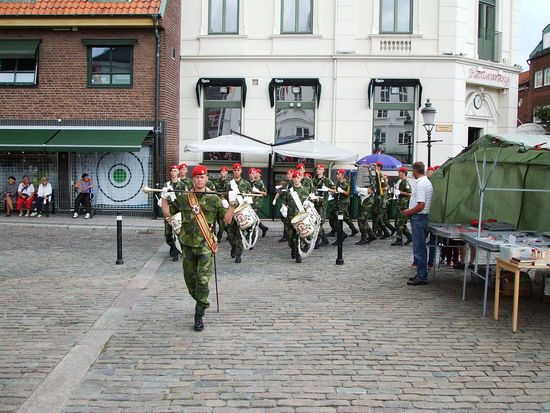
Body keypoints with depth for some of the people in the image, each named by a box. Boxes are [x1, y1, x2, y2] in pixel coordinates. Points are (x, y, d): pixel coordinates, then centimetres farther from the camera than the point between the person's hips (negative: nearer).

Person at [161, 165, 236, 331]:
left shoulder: (214, 199, 5)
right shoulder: (183, 198, 9)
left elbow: (227, 219, 2)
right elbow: (167, 213, 13)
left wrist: (232, 203, -10)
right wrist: (164, 199, 0)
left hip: (206, 245, -3)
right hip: (188, 244, 3)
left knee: (203, 280, -11)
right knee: (190, 280, 11)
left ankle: (199, 316, -5)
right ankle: (201, 303, 36)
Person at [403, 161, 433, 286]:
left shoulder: (420, 184, -18)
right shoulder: (427, 182, 14)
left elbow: (421, 205, -24)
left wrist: (408, 212, -11)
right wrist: (410, 211, 17)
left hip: (418, 218, -10)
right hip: (423, 218, 10)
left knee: (419, 249, -6)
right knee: (420, 248, 16)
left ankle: (421, 277, -3)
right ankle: (421, 274, 23)